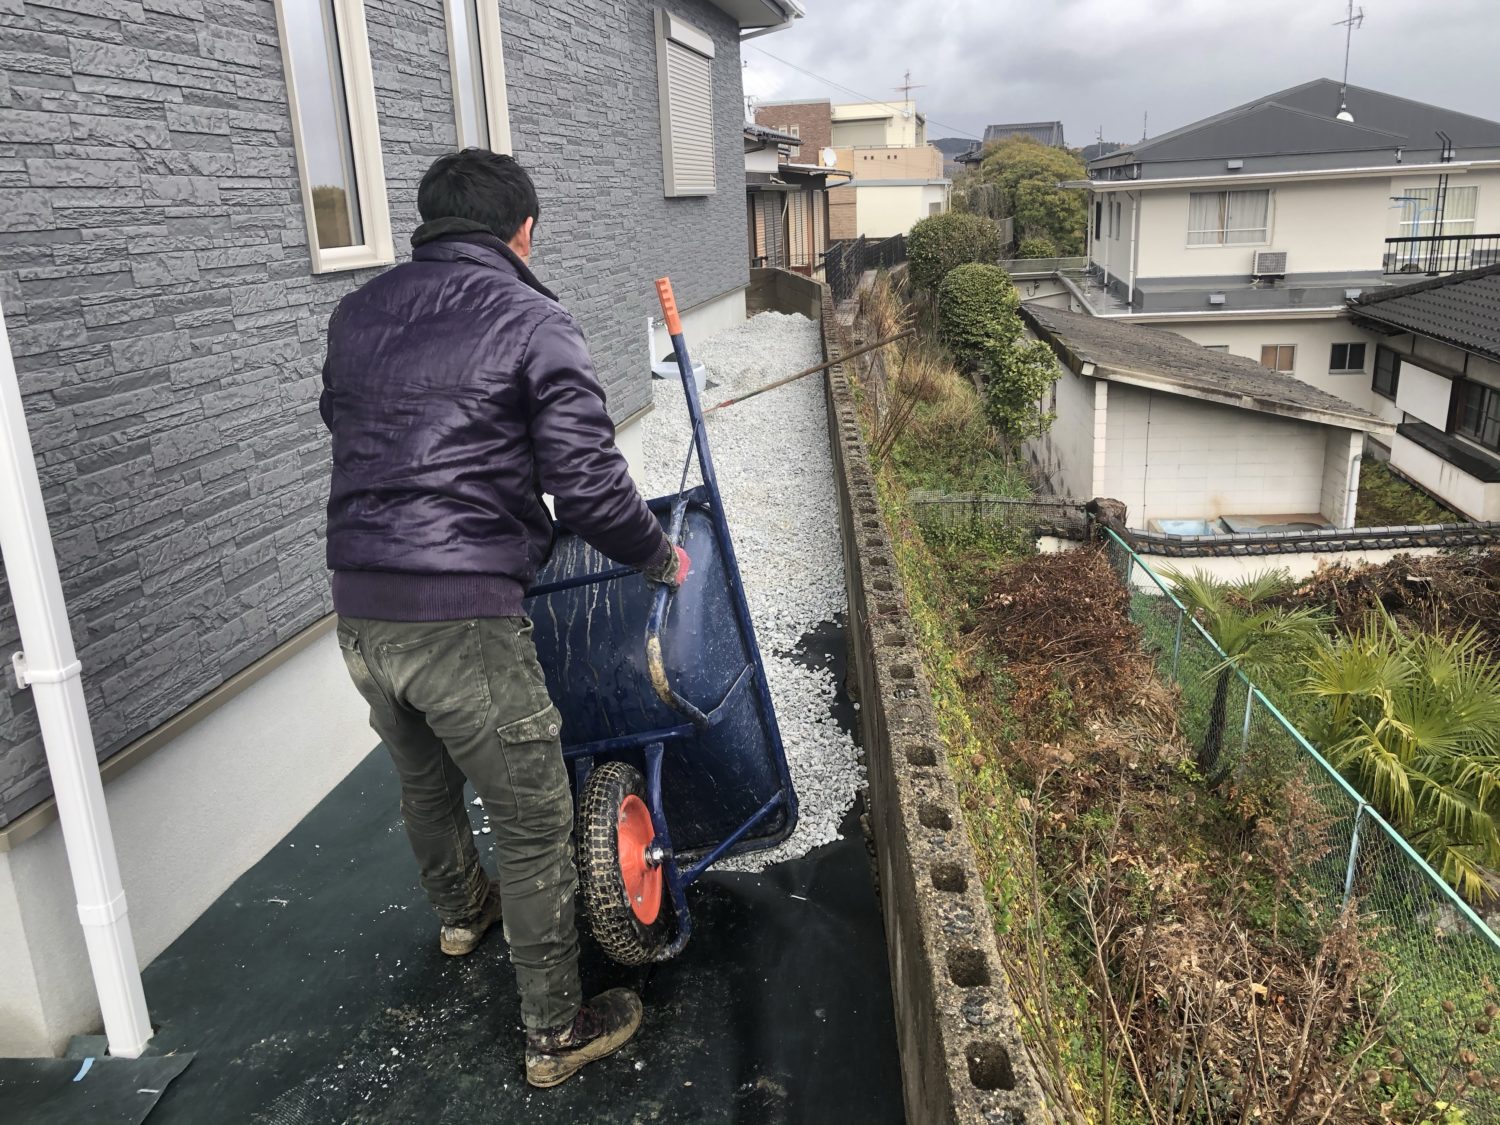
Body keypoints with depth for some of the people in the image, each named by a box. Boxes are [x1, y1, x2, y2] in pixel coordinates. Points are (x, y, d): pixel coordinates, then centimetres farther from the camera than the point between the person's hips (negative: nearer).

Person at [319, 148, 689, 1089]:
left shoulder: (356, 315, 11)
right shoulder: (532, 322, -8)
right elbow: (588, 480, -13)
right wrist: (659, 557, 3)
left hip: (358, 610, 7)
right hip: (465, 620, -7)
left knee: (424, 779, 30)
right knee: (535, 823, 8)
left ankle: (461, 911, 56)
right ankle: (557, 1032, 21)